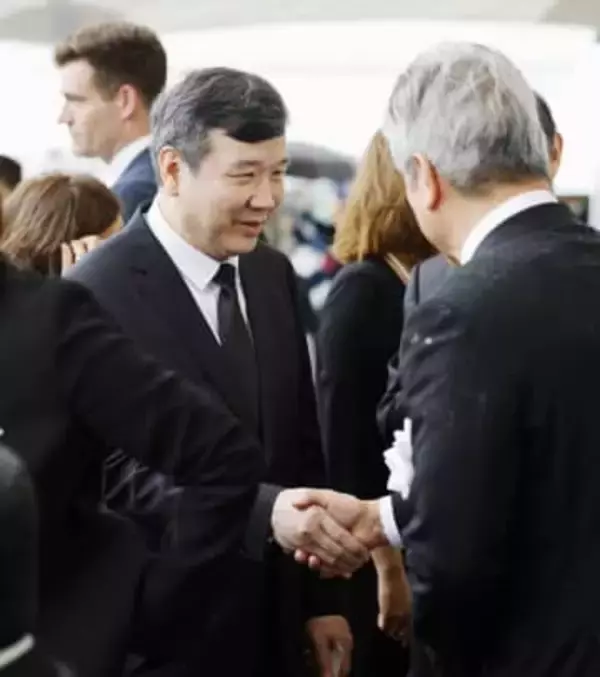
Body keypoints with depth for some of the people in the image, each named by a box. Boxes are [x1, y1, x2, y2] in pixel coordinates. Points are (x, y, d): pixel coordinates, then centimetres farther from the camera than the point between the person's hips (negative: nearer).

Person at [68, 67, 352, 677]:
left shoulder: (272, 275, 7)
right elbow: (130, 477, -24)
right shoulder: (99, 295, -17)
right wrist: (271, 511, -37)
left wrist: (318, 596, 11)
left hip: (270, 621, 7)